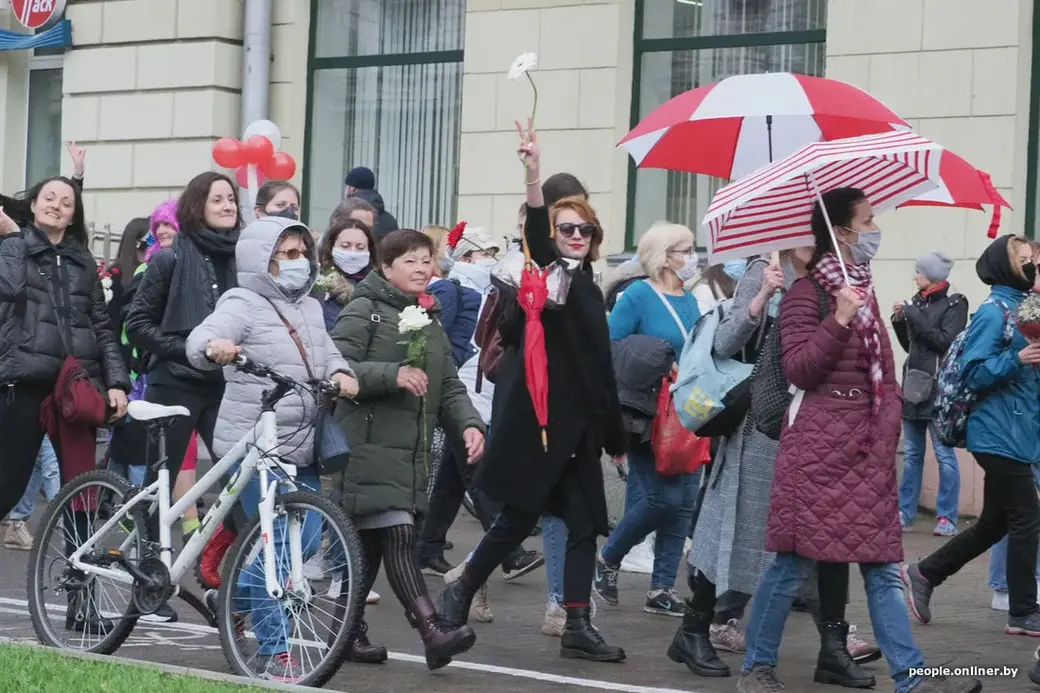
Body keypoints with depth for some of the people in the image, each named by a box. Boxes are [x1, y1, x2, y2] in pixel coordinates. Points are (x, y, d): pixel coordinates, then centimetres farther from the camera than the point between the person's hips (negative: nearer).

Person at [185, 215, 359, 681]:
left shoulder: (309, 308, 16)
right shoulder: (243, 305, -7)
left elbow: (327, 353, 20)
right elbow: (199, 340, -22)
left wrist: (341, 373, -4)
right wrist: (214, 347, -46)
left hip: (302, 447, 8)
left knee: (306, 542, 10)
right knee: (277, 545, -8)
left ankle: (240, 591, 34)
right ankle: (274, 651, 2)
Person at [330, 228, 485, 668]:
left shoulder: (430, 321, 22)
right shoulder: (365, 311, -2)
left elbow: (449, 387, 18)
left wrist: (468, 424, 0)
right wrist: (392, 374, -22)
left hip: (412, 451, 8)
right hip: (370, 446, -8)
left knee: (371, 545, 10)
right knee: (398, 535, -15)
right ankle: (433, 631, -22)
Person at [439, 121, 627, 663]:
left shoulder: (590, 290, 16)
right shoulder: (544, 275, -3)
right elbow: (535, 236, -26)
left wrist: (616, 438, 19)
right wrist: (533, 173, -43)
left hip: (580, 424, 7)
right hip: (538, 419, -7)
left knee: (584, 523, 2)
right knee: (518, 519, -1)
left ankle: (578, 627, 4)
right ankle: (460, 592, 18)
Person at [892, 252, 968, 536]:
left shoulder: (954, 304, -4)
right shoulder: (917, 302, 12)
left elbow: (946, 341, -15)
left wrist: (915, 316, -14)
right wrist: (900, 321, 2)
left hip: (939, 389, -6)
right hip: (914, 386, 6)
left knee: (944, 455, -4)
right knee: (912, 454, 11)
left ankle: (947, 518, -2)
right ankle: (905, 512, 16)